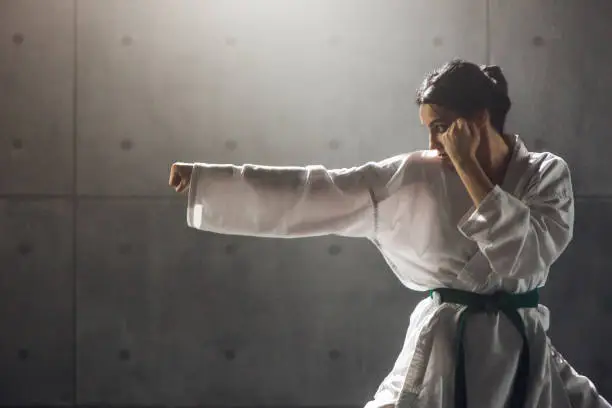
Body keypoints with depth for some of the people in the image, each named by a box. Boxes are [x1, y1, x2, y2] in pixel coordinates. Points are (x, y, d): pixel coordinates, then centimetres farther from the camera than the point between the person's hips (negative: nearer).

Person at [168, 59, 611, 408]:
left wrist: (467, 167, -20)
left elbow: (528, 252, -20)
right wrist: (204, 177, -14)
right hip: (447, 350, -1)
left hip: (525, 352, 2)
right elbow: (312, 191, -10)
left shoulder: (548, 174, -4)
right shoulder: (416, 177, -7)